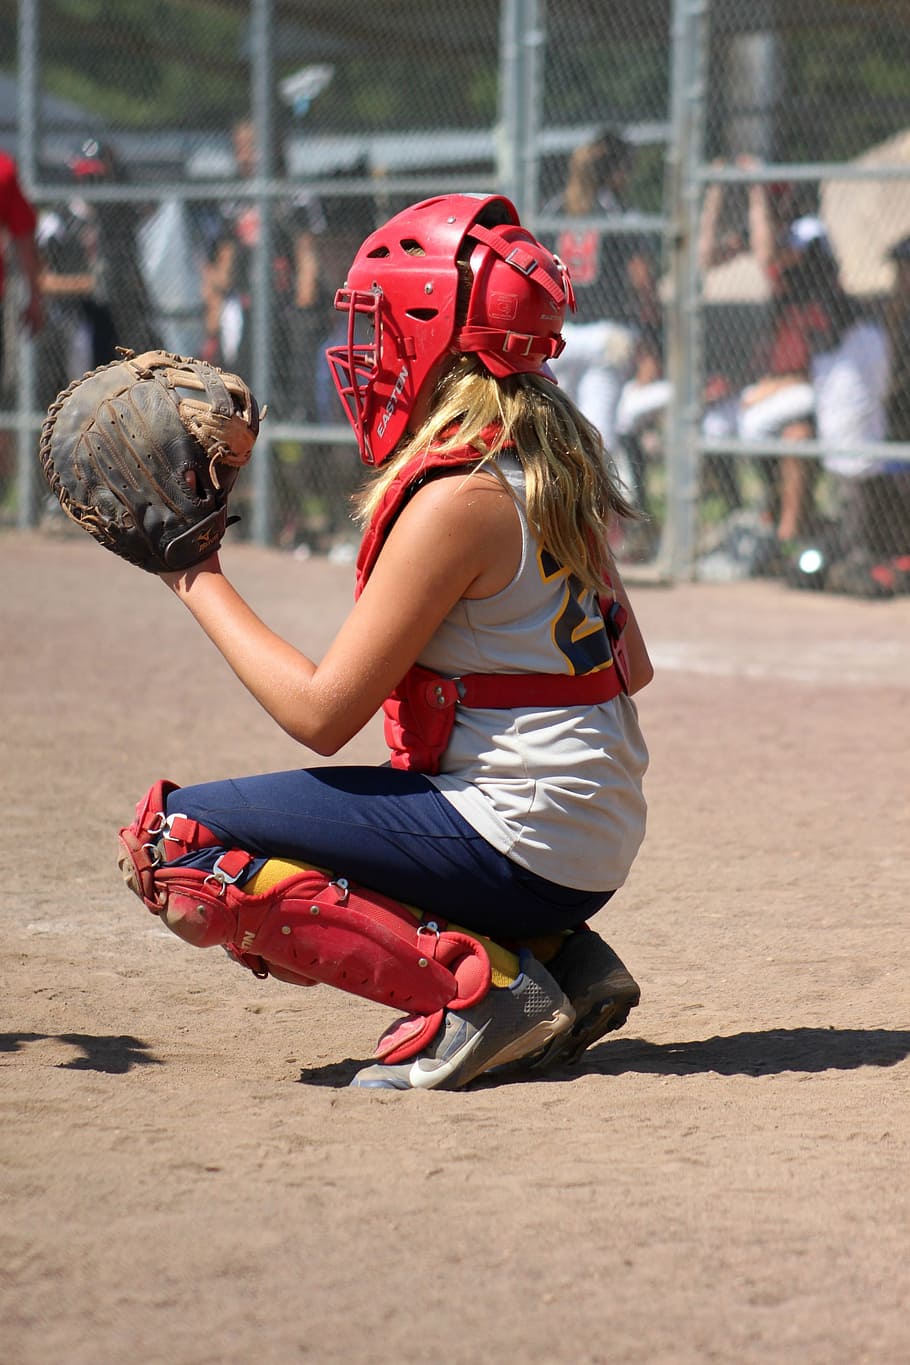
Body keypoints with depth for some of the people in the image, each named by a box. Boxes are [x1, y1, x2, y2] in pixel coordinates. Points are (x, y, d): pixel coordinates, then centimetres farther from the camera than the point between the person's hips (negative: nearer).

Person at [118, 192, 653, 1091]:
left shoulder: (456, 499, -18)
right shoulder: (548, 465, 9)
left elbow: (320, 713, -17)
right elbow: (631, 670, 16)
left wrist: (197, 580, -7)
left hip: (521, 841, -9)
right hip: (598, 847, 9)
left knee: (172, 840, -8)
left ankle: (474, 984, -12)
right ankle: (562, 961, 12)